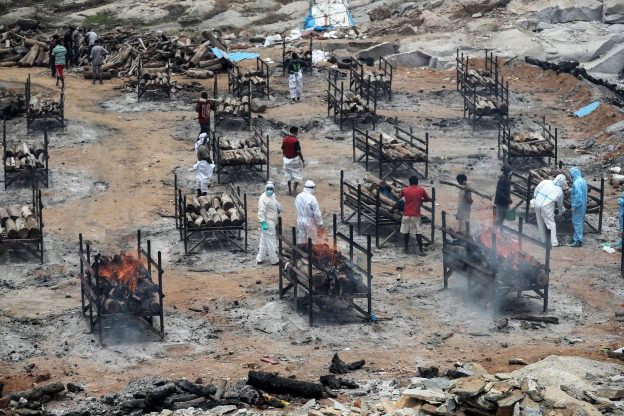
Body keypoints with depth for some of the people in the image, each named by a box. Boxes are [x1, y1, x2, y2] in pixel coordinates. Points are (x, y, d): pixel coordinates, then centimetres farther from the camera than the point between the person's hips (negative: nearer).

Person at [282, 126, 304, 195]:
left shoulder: (285, 139, -1)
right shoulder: (295, 140, -20)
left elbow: (283, 150, 6)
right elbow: (299, 152, -19)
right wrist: (303, 161, -12)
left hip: (287, 159, 5)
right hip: (295, 159, -5)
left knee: (288, 175, 16)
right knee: (297, 174, 9)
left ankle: (290, 190, 19)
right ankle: (295, 189, 6)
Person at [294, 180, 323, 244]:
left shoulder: (298, 197, -1)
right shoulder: (312, 198, -20)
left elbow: (296, 209, 8)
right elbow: (317, 213, -17)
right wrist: (320, 224, -8)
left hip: (300, 221, 6)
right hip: (310, 221, -6)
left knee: (301, 239, 14)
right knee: (311, 241, 6)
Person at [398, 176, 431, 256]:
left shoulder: (405, 190, -2)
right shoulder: (421, 190, -4)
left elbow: (399, 197, 16)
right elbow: (428, 199, 7)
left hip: (406, 214, 1)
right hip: (416, 215, -1)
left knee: (406, 232, 11)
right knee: (418, 233, 2)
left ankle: (406, 248, 17)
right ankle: (421, 250, 0)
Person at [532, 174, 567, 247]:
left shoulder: (545, 182, 1)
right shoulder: (560, 191, -1)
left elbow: (536, 190, 5)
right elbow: (560, 204, 13)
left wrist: (535, 198, 20)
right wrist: (562, 210, 34)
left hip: (537, 204, 4)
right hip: (547, 208, -4)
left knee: (540, 223, 19)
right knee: (551, 224, 8)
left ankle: (543, 240, 29)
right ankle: (554, 242, 5)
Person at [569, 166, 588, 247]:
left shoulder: (576, 183, -22)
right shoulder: (583, 181, 8)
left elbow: (578, 195, -25)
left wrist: (574, 206, -19)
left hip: (578, 206, -10)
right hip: (583, 205, 10)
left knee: (577, 223, -3)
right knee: (579, 222, 16)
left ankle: (579, 241, -1)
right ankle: (576, 238, 25)